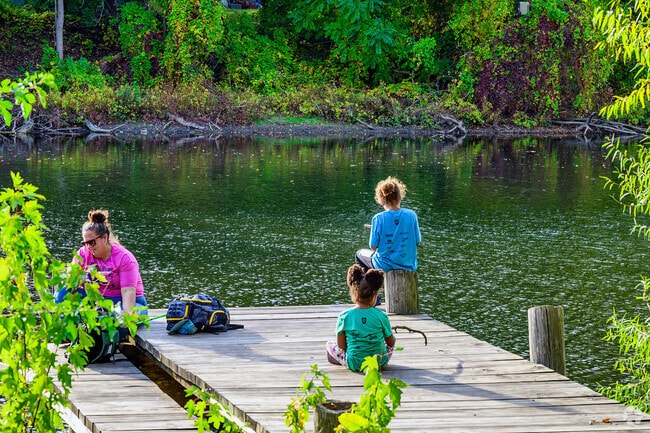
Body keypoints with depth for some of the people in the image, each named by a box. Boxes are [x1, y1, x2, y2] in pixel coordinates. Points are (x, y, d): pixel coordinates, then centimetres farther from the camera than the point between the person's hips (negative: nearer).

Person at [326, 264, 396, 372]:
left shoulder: (344, 316, -12)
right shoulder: (381, 316, -12)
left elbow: (341, 345, -6)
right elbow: (391, 342, 1)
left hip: (354, 365, -1)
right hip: (379, 363, 2)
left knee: (330, 344, 23)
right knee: (391, 343, 33)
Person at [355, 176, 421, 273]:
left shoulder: (378, 219, -18)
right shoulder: (411, 215, -10)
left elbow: (373, 247, -11)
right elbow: (417, 241, -2)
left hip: (385, 266, -3)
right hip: (409, 265, 3)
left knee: (359, 254, 29)